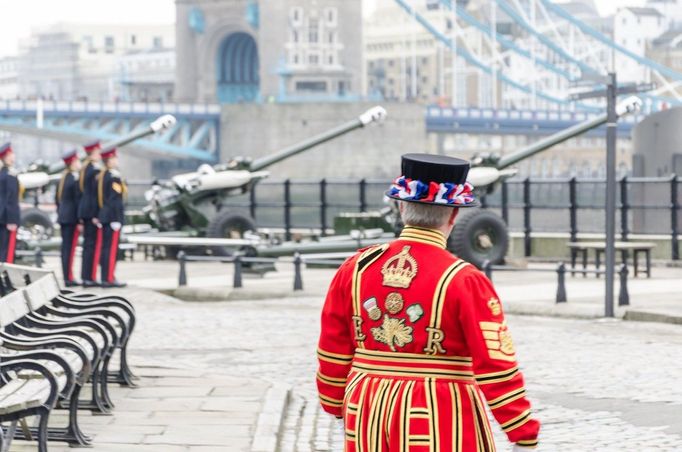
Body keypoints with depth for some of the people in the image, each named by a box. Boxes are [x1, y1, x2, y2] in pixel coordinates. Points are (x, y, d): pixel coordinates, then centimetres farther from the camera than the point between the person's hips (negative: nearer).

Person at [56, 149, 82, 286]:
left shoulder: (63, 178, 12)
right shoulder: (75, 179, -14)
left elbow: (57, 199, 18)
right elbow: (78, 200, -16)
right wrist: (80, 221, -15)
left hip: (63, 217, 8)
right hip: (72, 217, -8)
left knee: (65, 247, 9)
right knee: (70, 248, -7)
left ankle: (67, 277, 12)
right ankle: (69, 279, -6)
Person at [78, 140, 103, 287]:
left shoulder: (84, 170, 14)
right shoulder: (95, 170, -14)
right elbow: (96, 192, -18)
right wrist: (97, 215, -18)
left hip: (84, 209, 9)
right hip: (93, 210, -9)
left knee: (87, 243, 11)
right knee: (94, 244, -7)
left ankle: (85, 276, 13)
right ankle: (90, 277, -8)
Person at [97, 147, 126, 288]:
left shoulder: (101, 176, 14)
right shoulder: (114, 177, -14)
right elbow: (115, 200, -19)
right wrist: (117, 220, -20)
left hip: (104, 216, 9)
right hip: (113, 216, -9)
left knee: (105, 247, 11)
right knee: (112, 248, -8)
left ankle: (105, 277, 14)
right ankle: (109, 279, -9)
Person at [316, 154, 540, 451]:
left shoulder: (356, 268, 1)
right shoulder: (464, 281, -12)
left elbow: (333, 354, 8)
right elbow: (497, 368, -15)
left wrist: (339, 409, 23)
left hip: (369, 415, 5)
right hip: (442, 423, -5)